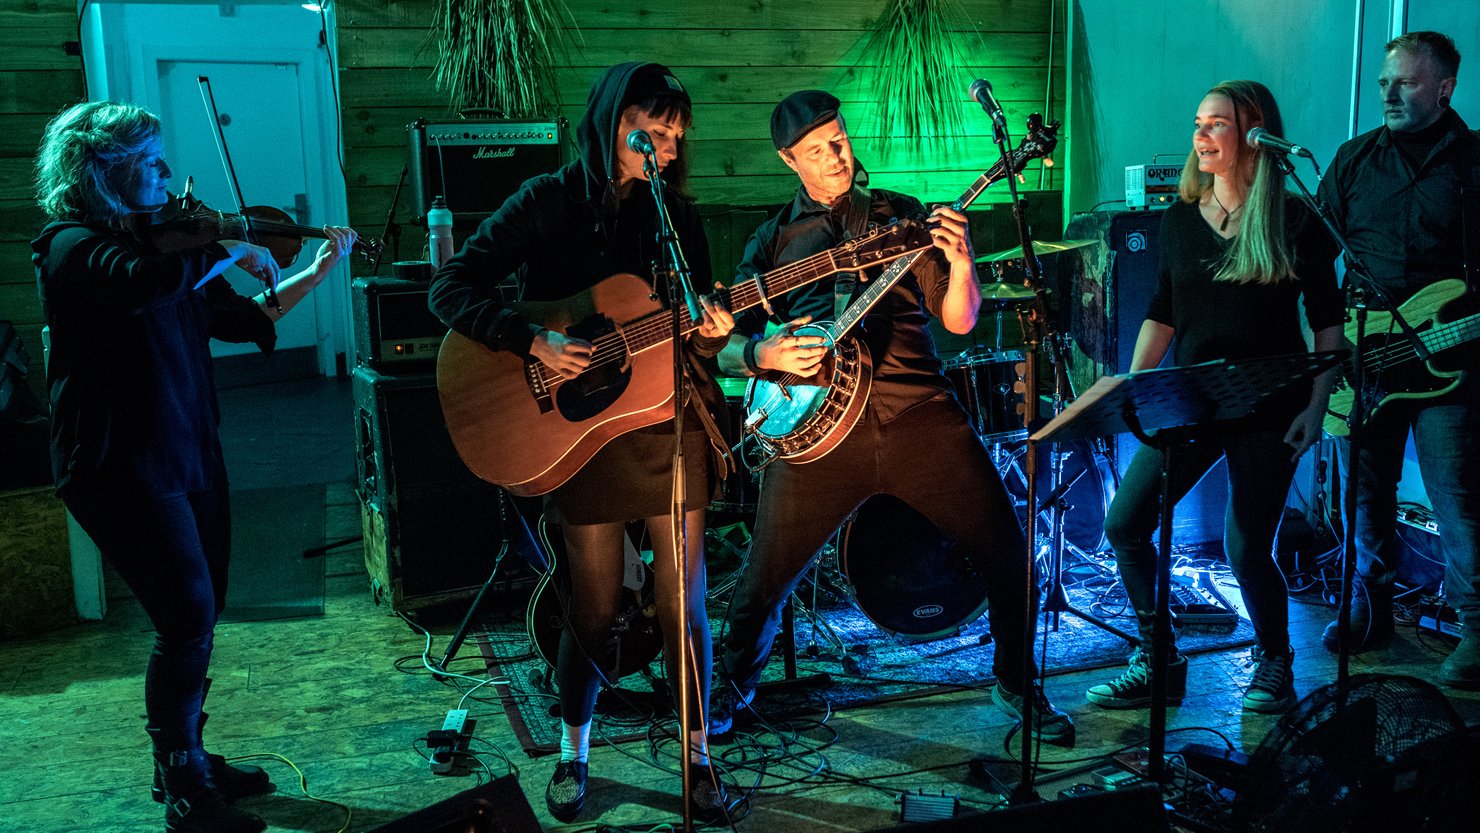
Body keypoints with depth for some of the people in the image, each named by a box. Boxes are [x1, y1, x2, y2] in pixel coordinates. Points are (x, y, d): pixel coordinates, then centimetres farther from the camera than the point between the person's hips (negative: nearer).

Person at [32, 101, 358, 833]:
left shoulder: (162, 241, 13)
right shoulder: (70, 245, -12)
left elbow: (240, 320, 17)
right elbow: (142, 285, -35)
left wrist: (319, 271, 11)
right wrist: (231, 250, -21)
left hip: (189, 453, 8)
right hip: (122, 464, -8)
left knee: (198, 618, 14)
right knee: (188, 617, -10)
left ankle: (187, 762, 30)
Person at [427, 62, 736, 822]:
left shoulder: (675, 215, 6)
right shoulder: (547, 202, -4)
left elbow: (694, 328, 8)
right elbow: (450, 288, -9)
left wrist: (710, 334, -15)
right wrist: (534, 342, -21)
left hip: (670, 423, 3)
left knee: (684, 602, 5)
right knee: (595, 609, 6)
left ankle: (697, 753, 23)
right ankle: (573, 749, 30)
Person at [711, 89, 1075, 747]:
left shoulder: (904, 216, 15)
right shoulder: (773, 240, 14)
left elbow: (959, 321, 11)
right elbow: (728, 346, 11)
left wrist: (959, 263, -8)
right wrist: (764, 355, -11)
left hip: (919, 413, 1)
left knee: (1007, 555, -2)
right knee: (765, 581, 1)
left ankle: (1015, 681, 23)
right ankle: (735, 686, 30)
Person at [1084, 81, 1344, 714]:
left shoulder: (1295, 222, -4)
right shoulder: (1179, 219, 8)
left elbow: (1328, 323, -1)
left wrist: (1316, 407, -9)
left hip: (1268, 407, -4)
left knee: (1246, 551, -5)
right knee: (1124, 524, -5)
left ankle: (1274, 663, 24)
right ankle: (1159, 663, 11)